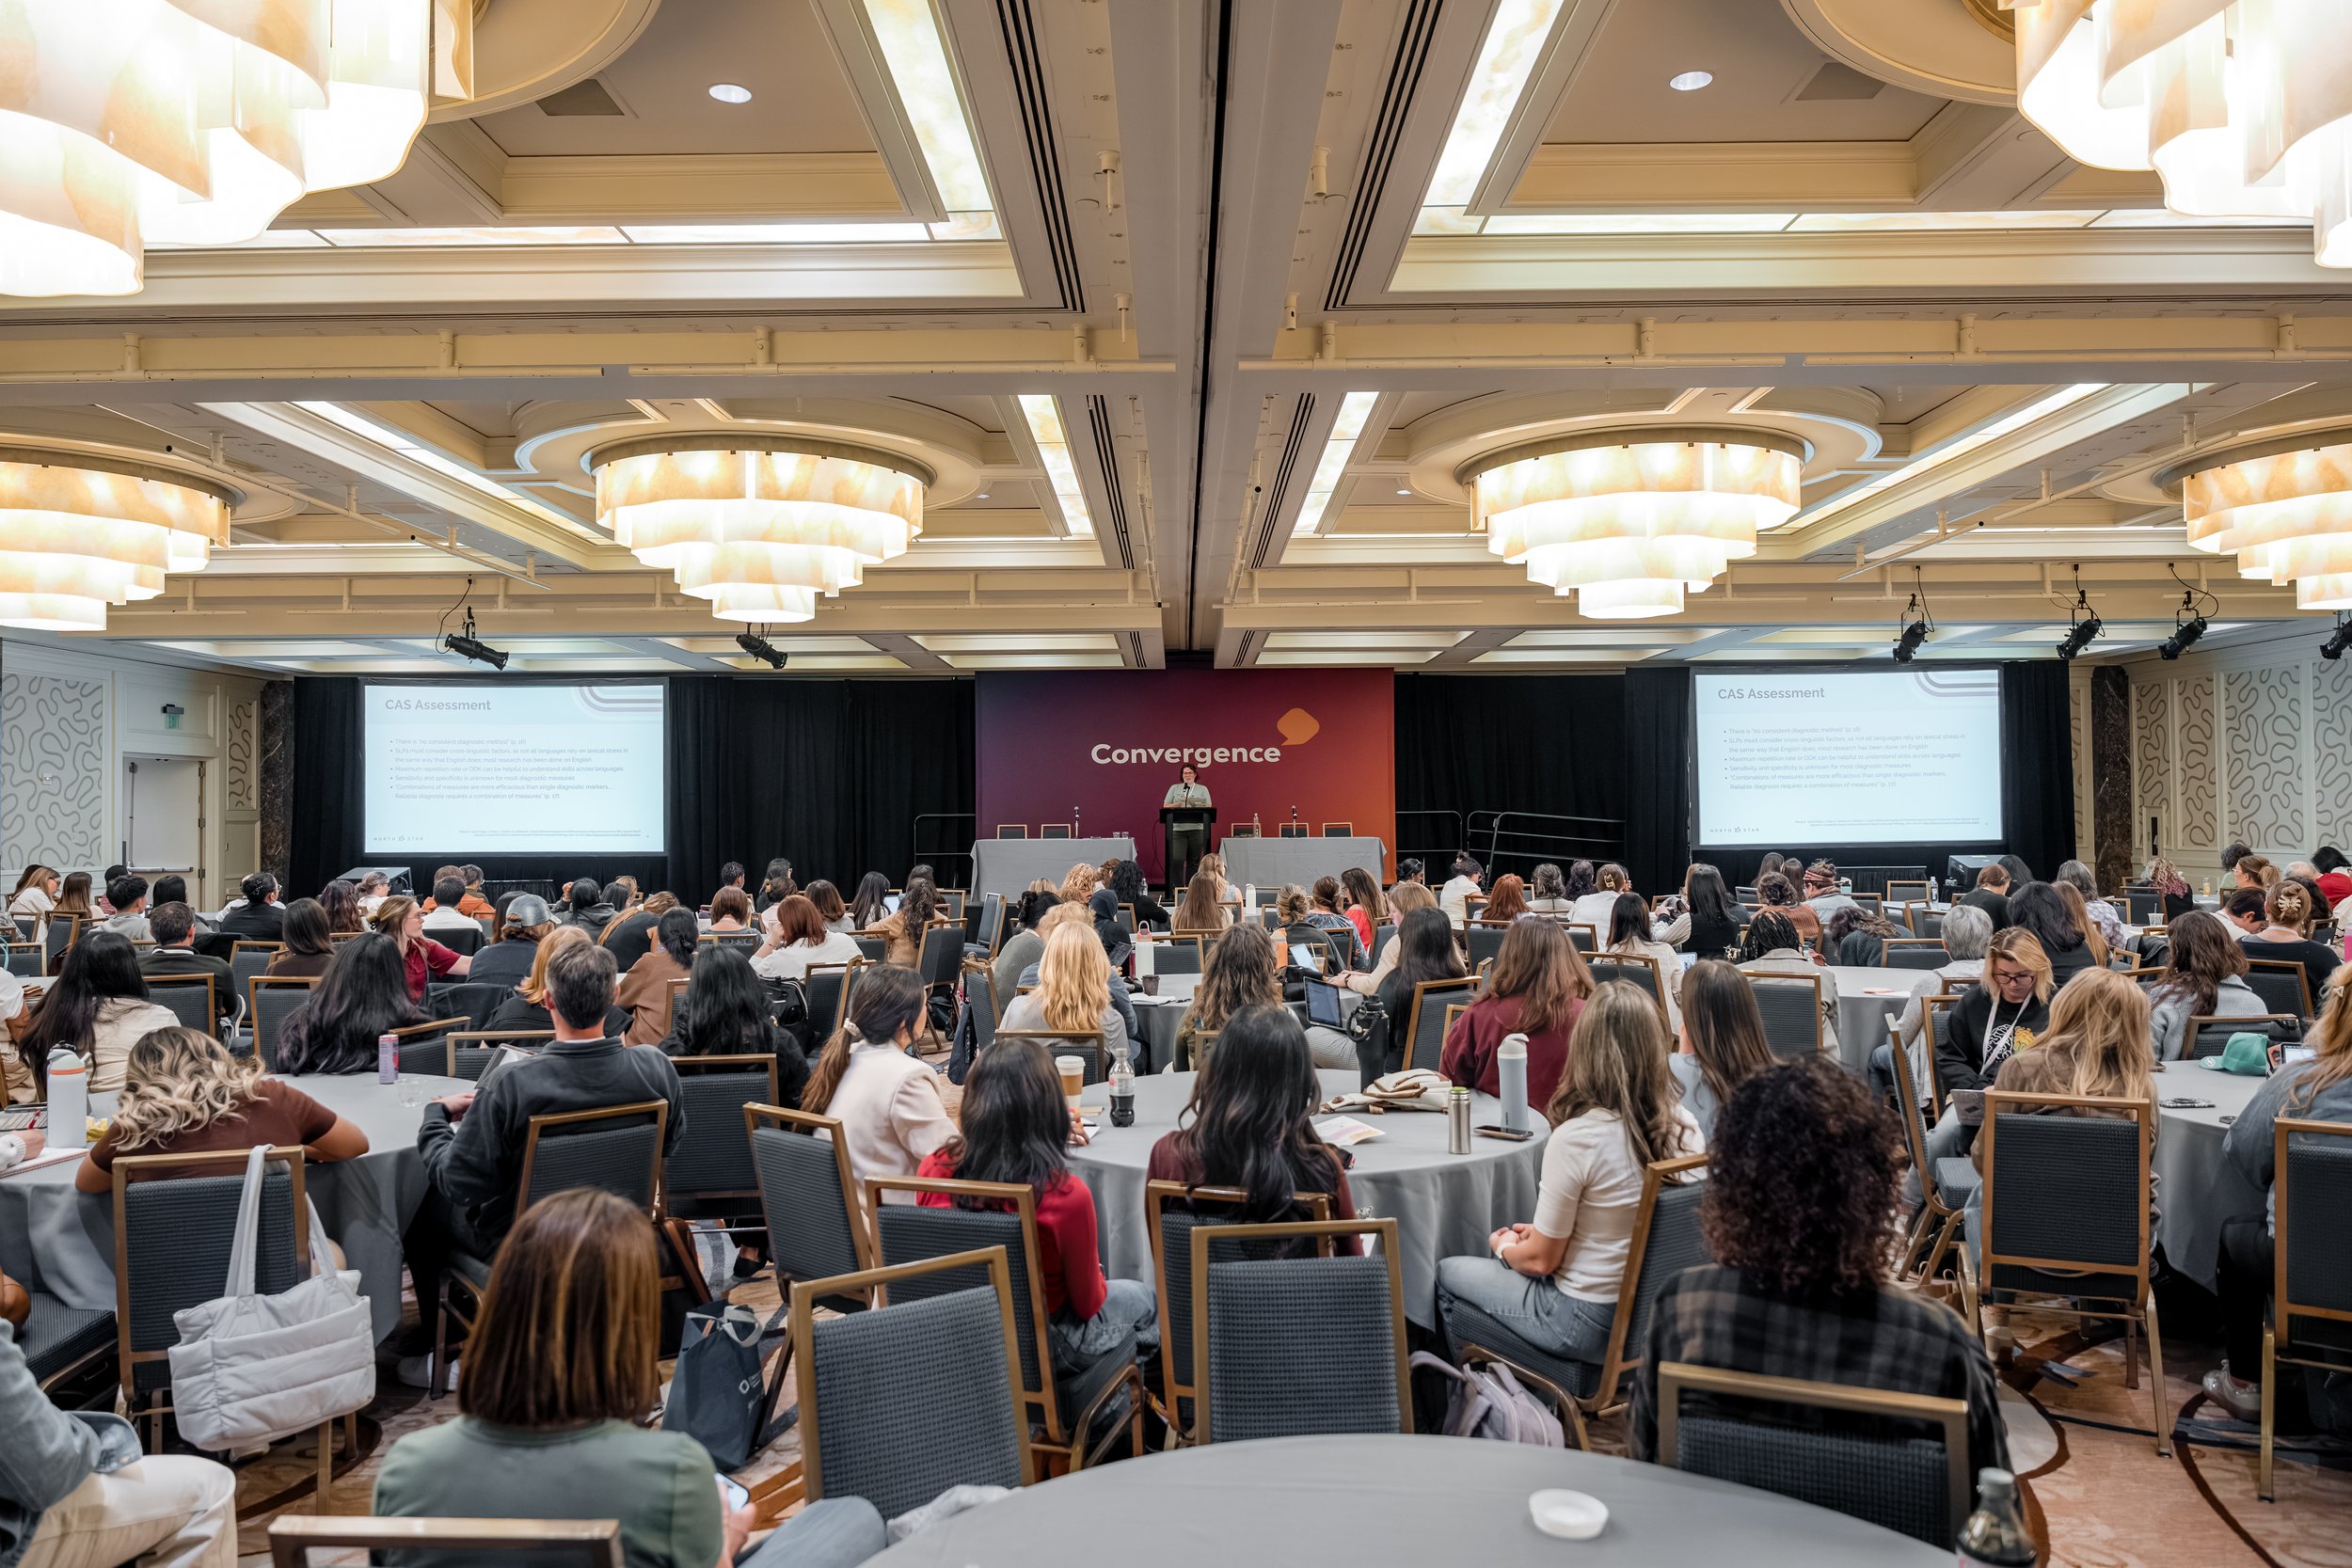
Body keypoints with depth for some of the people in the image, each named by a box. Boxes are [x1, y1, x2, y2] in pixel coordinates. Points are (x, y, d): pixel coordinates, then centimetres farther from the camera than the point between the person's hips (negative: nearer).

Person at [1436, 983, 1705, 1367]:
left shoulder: (1575, 1139, -27)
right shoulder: (1685, 1126, -8)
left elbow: (1540, 1259, -16)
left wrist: (1505, 1247, 6)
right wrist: (1543, 1232, 14)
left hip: (1588, 1324, -7)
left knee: (1447, 1271, 16)